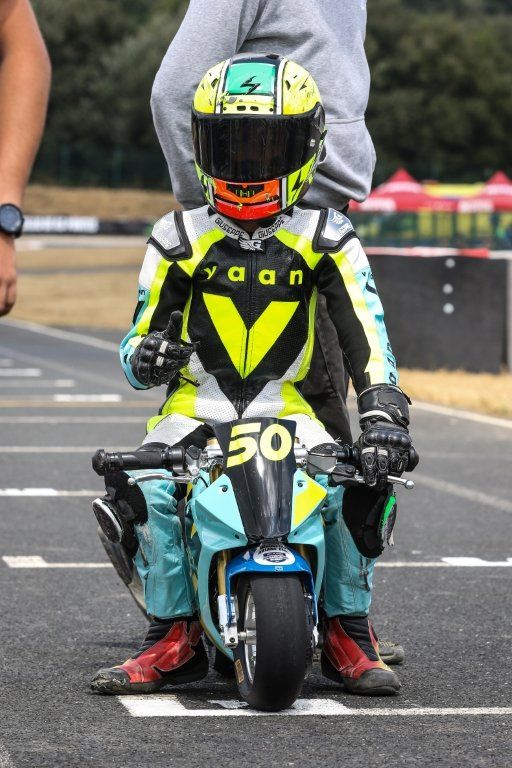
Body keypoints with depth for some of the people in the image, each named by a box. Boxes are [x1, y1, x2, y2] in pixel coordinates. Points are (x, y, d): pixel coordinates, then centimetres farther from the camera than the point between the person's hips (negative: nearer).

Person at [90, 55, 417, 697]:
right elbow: (138, 337, 7)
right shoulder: (179, 239, 6)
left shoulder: (328, 241, 3)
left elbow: (367, 332, -8)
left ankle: (347, 632, -9)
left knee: (361, 480, -28)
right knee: (139, 483, -29)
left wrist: (383, 414, -26)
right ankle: (174, 637, -14)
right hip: (194, 408, 1)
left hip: (288, 408, 0)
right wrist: (143, 357, -20)